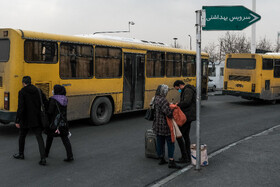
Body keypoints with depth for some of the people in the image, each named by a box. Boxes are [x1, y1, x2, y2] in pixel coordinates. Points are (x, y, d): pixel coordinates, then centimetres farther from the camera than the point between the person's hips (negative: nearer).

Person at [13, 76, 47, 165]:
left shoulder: (22, 92, -9)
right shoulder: (38, 91, 4)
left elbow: (20, 108, -17)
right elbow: (46, 103, 2)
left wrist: (17, 121, -13)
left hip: (26, 119, -3)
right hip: (37, 120, 3)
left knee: (22, 136, 21)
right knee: (39, 138, 1)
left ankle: (21, 154, 38)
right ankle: (43, 159, -10)